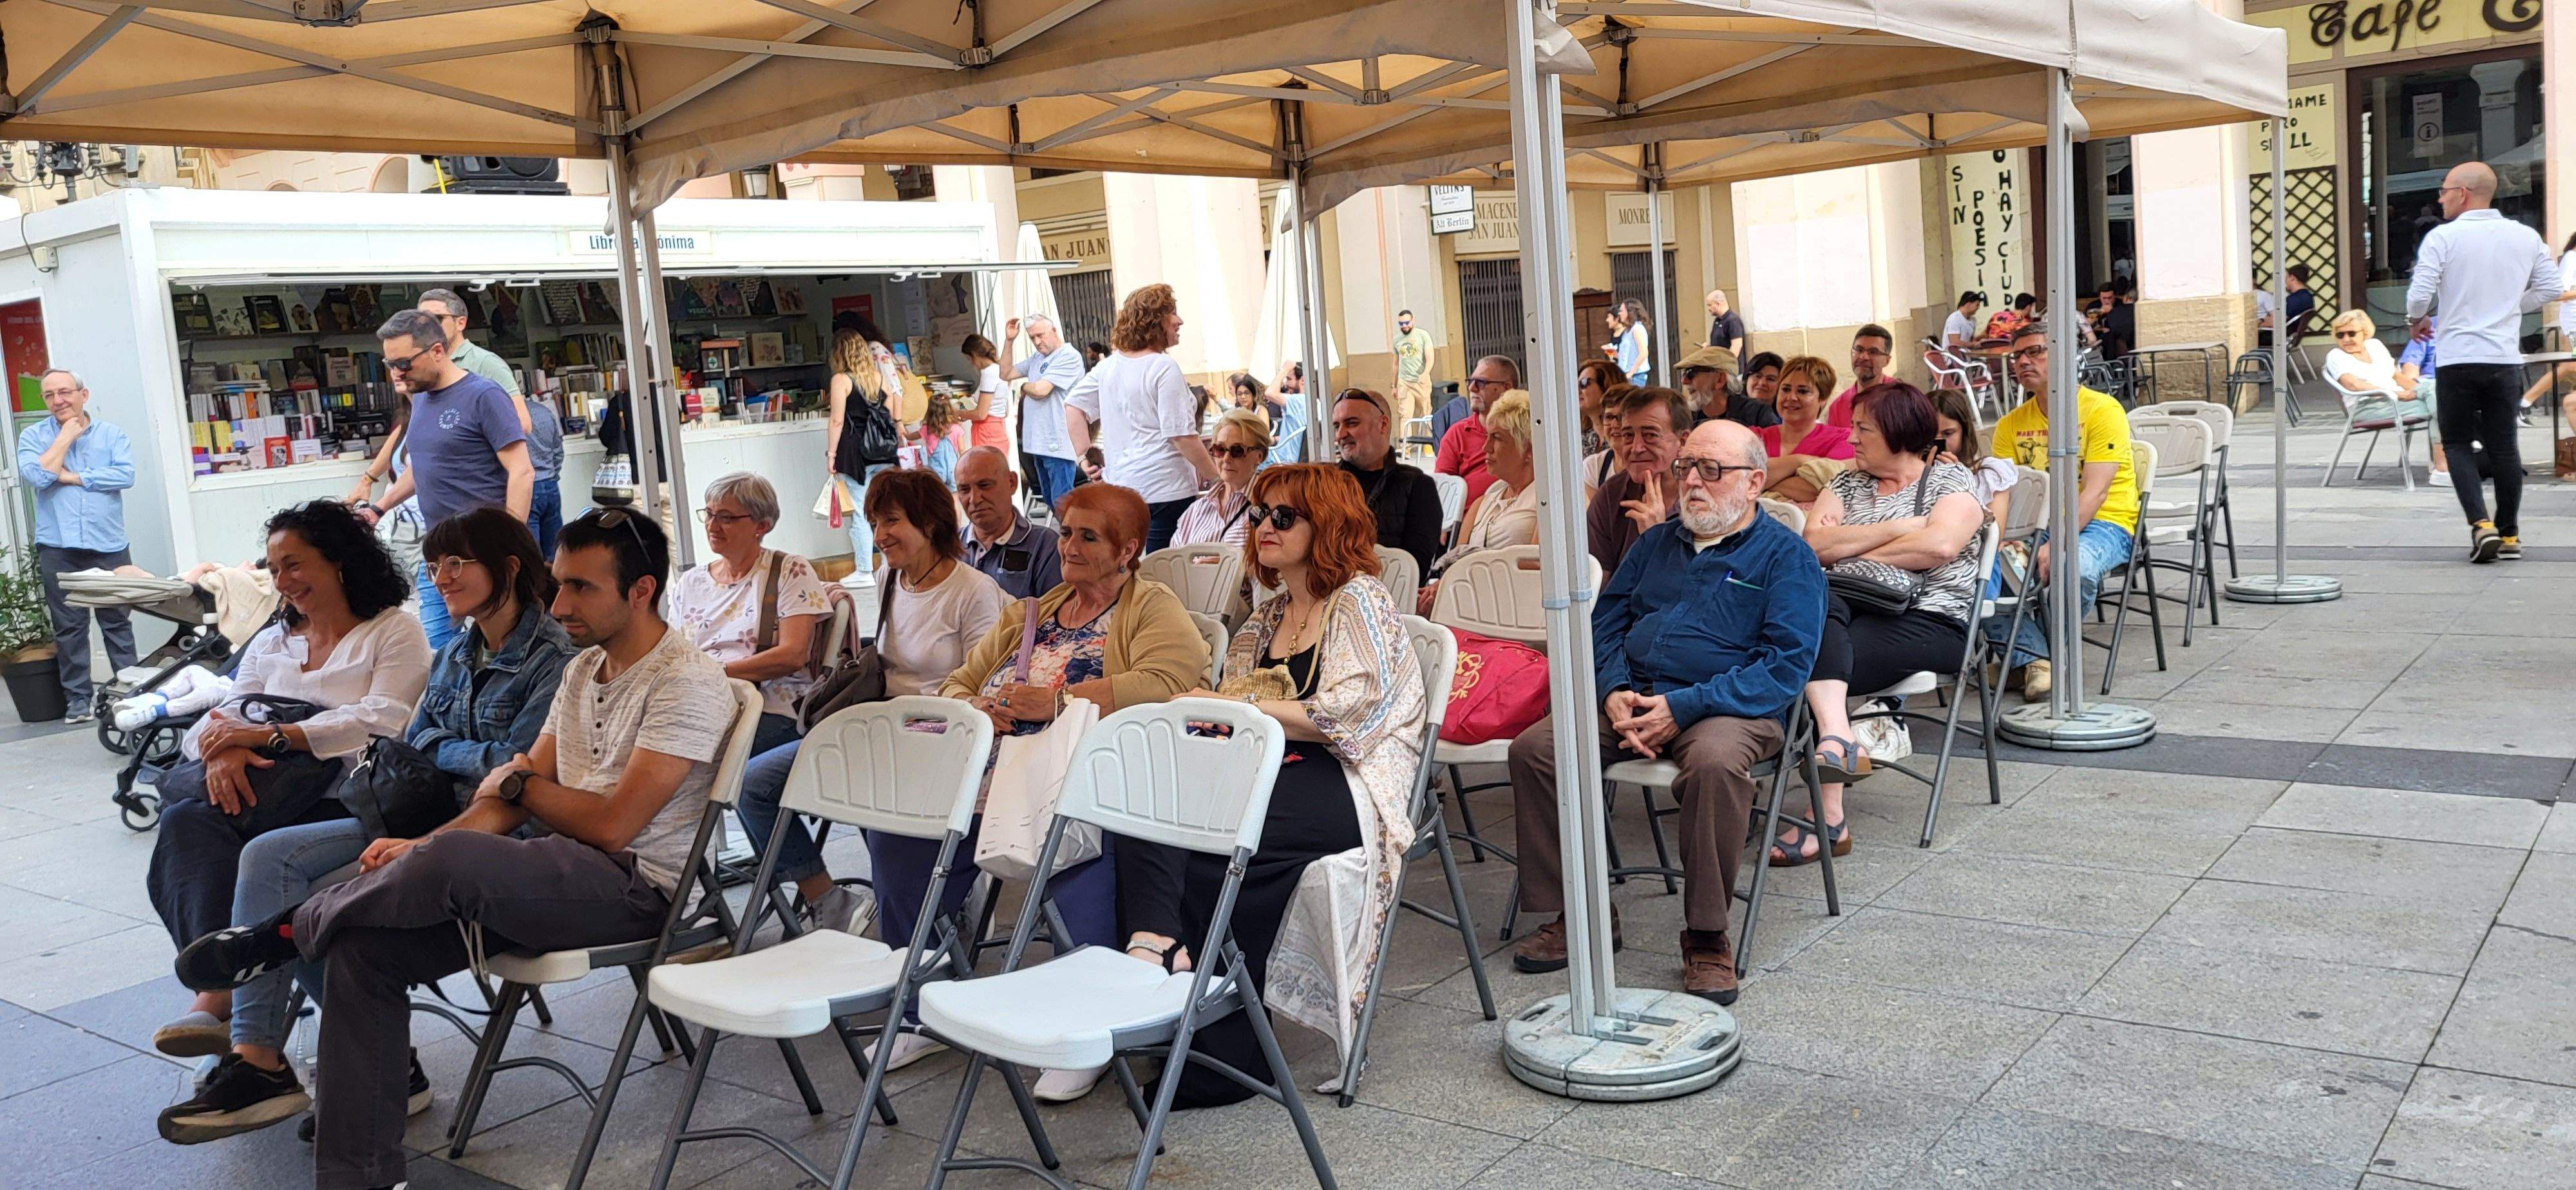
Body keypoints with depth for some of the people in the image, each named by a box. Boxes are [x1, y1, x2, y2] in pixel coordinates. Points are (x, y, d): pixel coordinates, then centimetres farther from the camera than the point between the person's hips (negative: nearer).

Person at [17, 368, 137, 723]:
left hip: (109, 546, 0)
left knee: (118, 622, 6)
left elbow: (125, 475, -9)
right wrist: (66, 436, -6)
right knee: (69, 626, 2)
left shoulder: (111, 434, 6)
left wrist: (73, 477, -10)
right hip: (58, 549, 0)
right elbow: (34, 477, -11)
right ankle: (78, 697, 9)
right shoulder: (33, 436, 6)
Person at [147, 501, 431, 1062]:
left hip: (341, 801, -5)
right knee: (187, 821, -29)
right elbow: (222, 717, 15)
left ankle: (220, 995, -32)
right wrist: (223, 750, -11)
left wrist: (268, 735, -15)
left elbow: (381, 723, -9)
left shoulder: (394, 632, 8)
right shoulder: (271, 643, 28)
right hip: (266, 797, 6)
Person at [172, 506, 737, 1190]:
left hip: (636, 887, -9)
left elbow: (612, 825, -19)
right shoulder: (584, 669, 16)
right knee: (364, 946, -9)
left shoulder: (688, 685, -13)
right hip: (560, 875, 9)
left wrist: (519, 782, -1)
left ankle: (288, 933, -5)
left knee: (453, 861, -34)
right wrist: (423, 849, -3)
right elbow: (515, 797, 13)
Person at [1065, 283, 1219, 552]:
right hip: (1166, 490, -8)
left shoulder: (1108, 366, 10)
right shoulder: (1165, 369, -12)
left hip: (1119, 487, 8)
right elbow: (1183, 436, -15)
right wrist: (1216, 477, -7)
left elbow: (1073, 407, 14)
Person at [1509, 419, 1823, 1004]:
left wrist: (1682, 708, -19)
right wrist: (1615, 694, -5)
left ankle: (1707, 939, -23)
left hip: (1731, 708, -5)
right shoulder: (1656, 543, 19)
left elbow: (1786, 665, -9)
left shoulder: (1787, 555, 1)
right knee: (1533, 748, -16)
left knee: (1714, 761, -39)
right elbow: (1604, 626, 18)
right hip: (1632, 699, 5)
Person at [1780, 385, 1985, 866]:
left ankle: (1830, 818, -35)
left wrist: (1850, 551, -2)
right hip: (1850, 607, 4)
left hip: (1928, 617, -4)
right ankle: (1838, 737, -49)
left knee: (1814, 660, -32)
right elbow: (1813, 544, 5)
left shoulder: (1950, 479, 10)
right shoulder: (1848, 483, 23)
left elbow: (1940, 545, -12)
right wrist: (1895, 529, -2)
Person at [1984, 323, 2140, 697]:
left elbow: (2094, 492, -16)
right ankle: (2032, 657, -22)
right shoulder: (2011, 424, 11)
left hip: (2101, 524, -4)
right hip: (2036, 524, 5)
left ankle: (2036, 653, -13)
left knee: (2072, 566, -39)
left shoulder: (2102, 410, -6)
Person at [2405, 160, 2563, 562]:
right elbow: (2551, 288, 9)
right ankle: (2509, 534, 16)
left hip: (2457, 359, -3)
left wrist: (2415, 319, 8)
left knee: (2458, 444, 7)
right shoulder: (2527, 237, 6)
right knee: (2504, 445, 11)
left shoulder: (2442, 238, -8)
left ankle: (2481, 524, -8)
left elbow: (2420, 296, -13)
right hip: (2506, 359, 4)